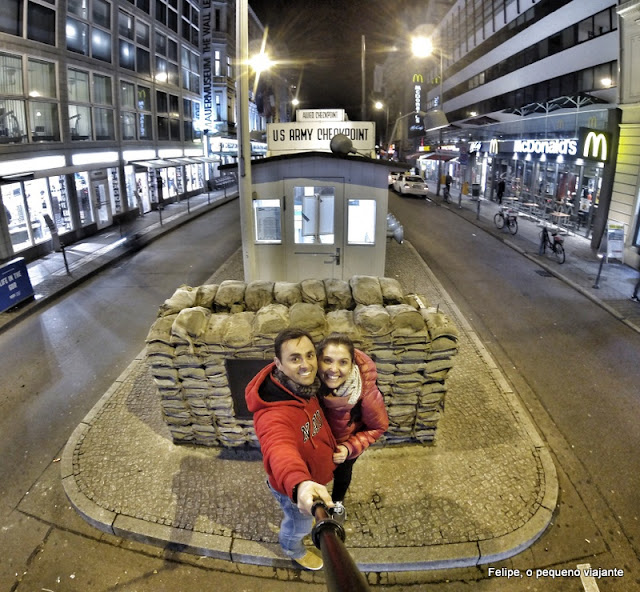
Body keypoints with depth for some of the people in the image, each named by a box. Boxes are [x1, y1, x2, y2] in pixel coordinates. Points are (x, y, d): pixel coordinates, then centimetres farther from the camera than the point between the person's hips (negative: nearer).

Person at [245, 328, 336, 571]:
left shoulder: (304, 386, -19)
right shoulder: (272, 413, -45)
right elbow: (280, 449, -65)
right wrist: (299, 485, -83)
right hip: (292, 487, -6)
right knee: (300, 524, 26)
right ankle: (293, 549, 61)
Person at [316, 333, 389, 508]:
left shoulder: (367, 393, -41)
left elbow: (379, 427, -20)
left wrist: (350, 448, -29)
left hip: (346, 445, 0)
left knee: (342, 473, 31)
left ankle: (337, 501, 65)